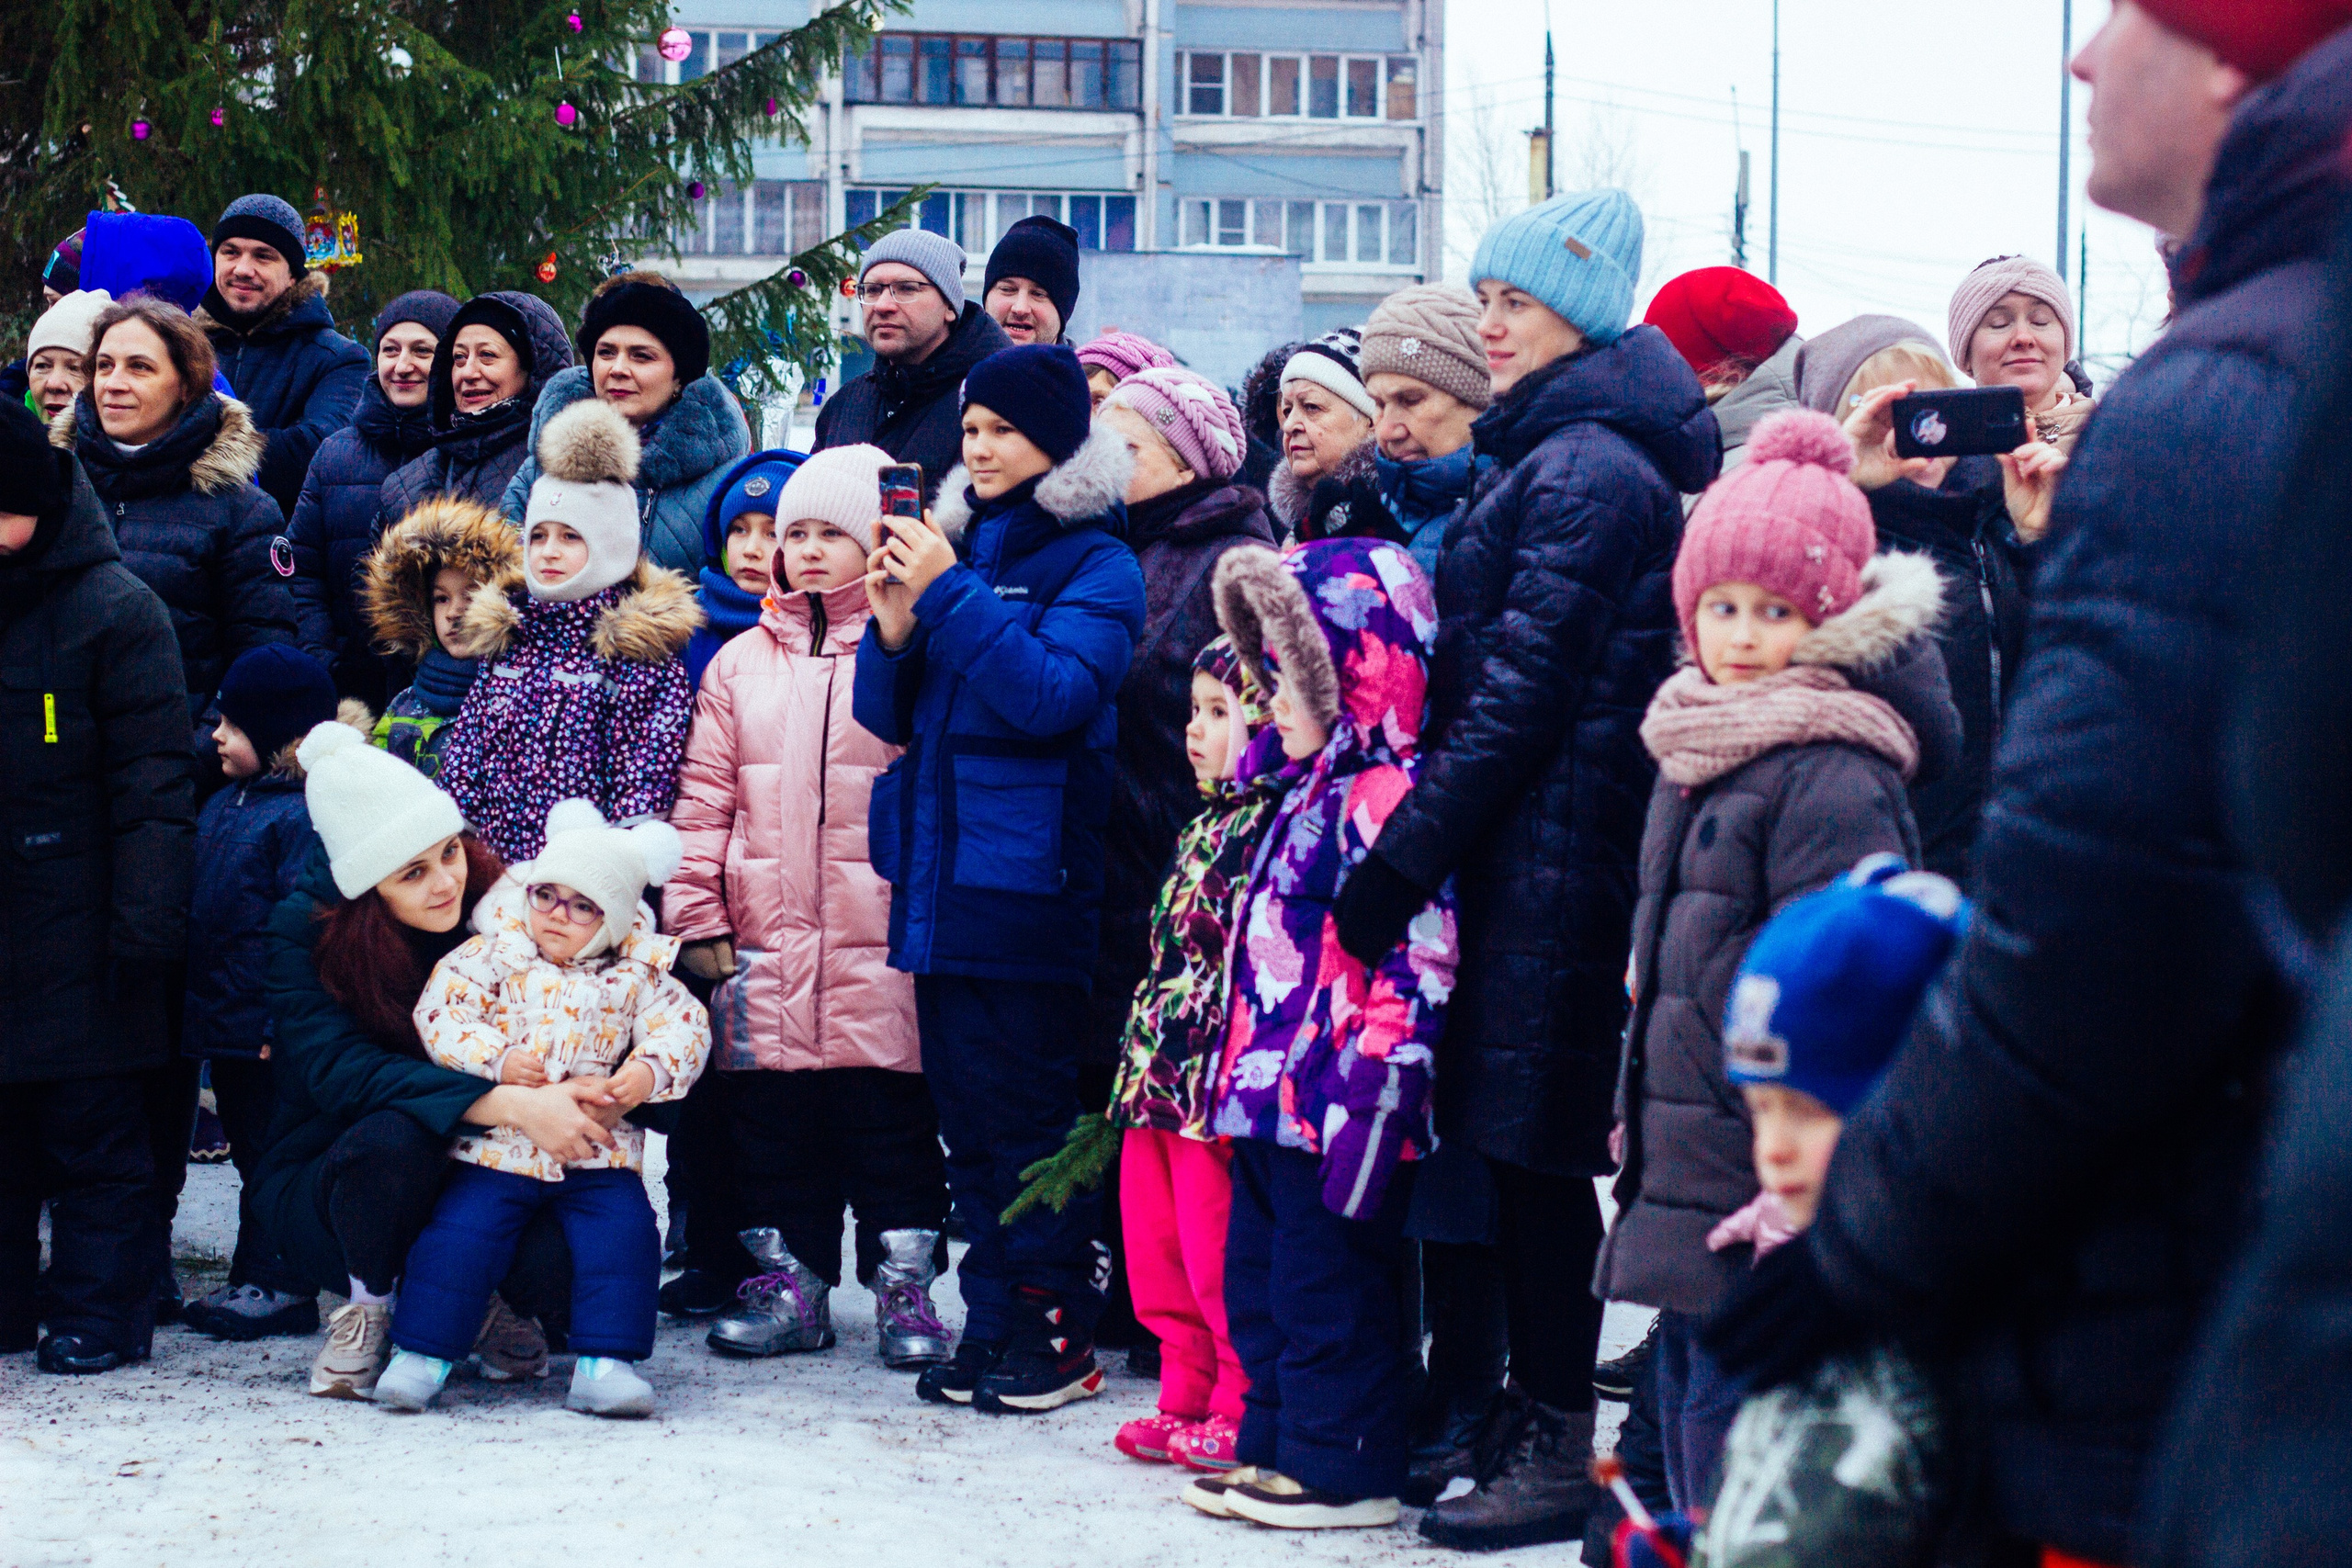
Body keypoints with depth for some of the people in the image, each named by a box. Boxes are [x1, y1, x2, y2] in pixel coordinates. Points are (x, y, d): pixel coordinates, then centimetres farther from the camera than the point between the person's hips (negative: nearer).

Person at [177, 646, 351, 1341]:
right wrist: (196, 1010, 20)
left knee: (274, 1152, -2)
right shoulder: (222, 806, 13)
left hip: (270, 1029, -9)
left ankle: (280, 1285, 5)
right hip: (223, 1023, 9)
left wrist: (281, 1021, -22)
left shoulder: (304, 815, -16)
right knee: (249, 1148, 16)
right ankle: (254, 1278, 23)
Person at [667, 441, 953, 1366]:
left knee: (891, 1110, 0)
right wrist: (696, 917, 6)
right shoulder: (742, 663, 13)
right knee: (770, 1116, 6)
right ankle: (789, 1282, 16)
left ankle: (904, 1287, 9)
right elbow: (704, 799, 12)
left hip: (883, 938, -3)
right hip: (765, 942, 3)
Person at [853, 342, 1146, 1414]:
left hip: (1028, 874, -7)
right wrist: (894, 633, -5)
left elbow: (1055, 693, -18)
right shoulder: (956, 539, 15)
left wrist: (952, 596, -18)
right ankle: (991, 1321, 14)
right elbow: (888, 716, 14)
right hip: (940, 873, 7)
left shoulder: (1095, 564, -3)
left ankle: (1056, 1329, 2)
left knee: (1029, 1106, -5)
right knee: (963, 1105, 8)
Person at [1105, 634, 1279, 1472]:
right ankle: (1187, 1397, 22)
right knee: (1157, 1241, 13)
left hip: (1214, 1078, -10)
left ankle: (1242, 1410, 7)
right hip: (1160, 1078, 10)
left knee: (1219, 1254, -3)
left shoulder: (1270, 827, -14)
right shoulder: (1207, 826, 17)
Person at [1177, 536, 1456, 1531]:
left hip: (1333, 1104, -10)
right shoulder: (1310, 793, 15)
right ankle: (1276, 1448, 25)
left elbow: (1411, 969, -22)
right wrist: (1239, 1073, 24)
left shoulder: (1384, 801, -18)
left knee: (1326, 1289, -2)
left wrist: (1368, 1100, -24)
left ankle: (1343, 1468, 7)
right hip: (1275, 1094, 10)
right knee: (1258, 1281, 16)